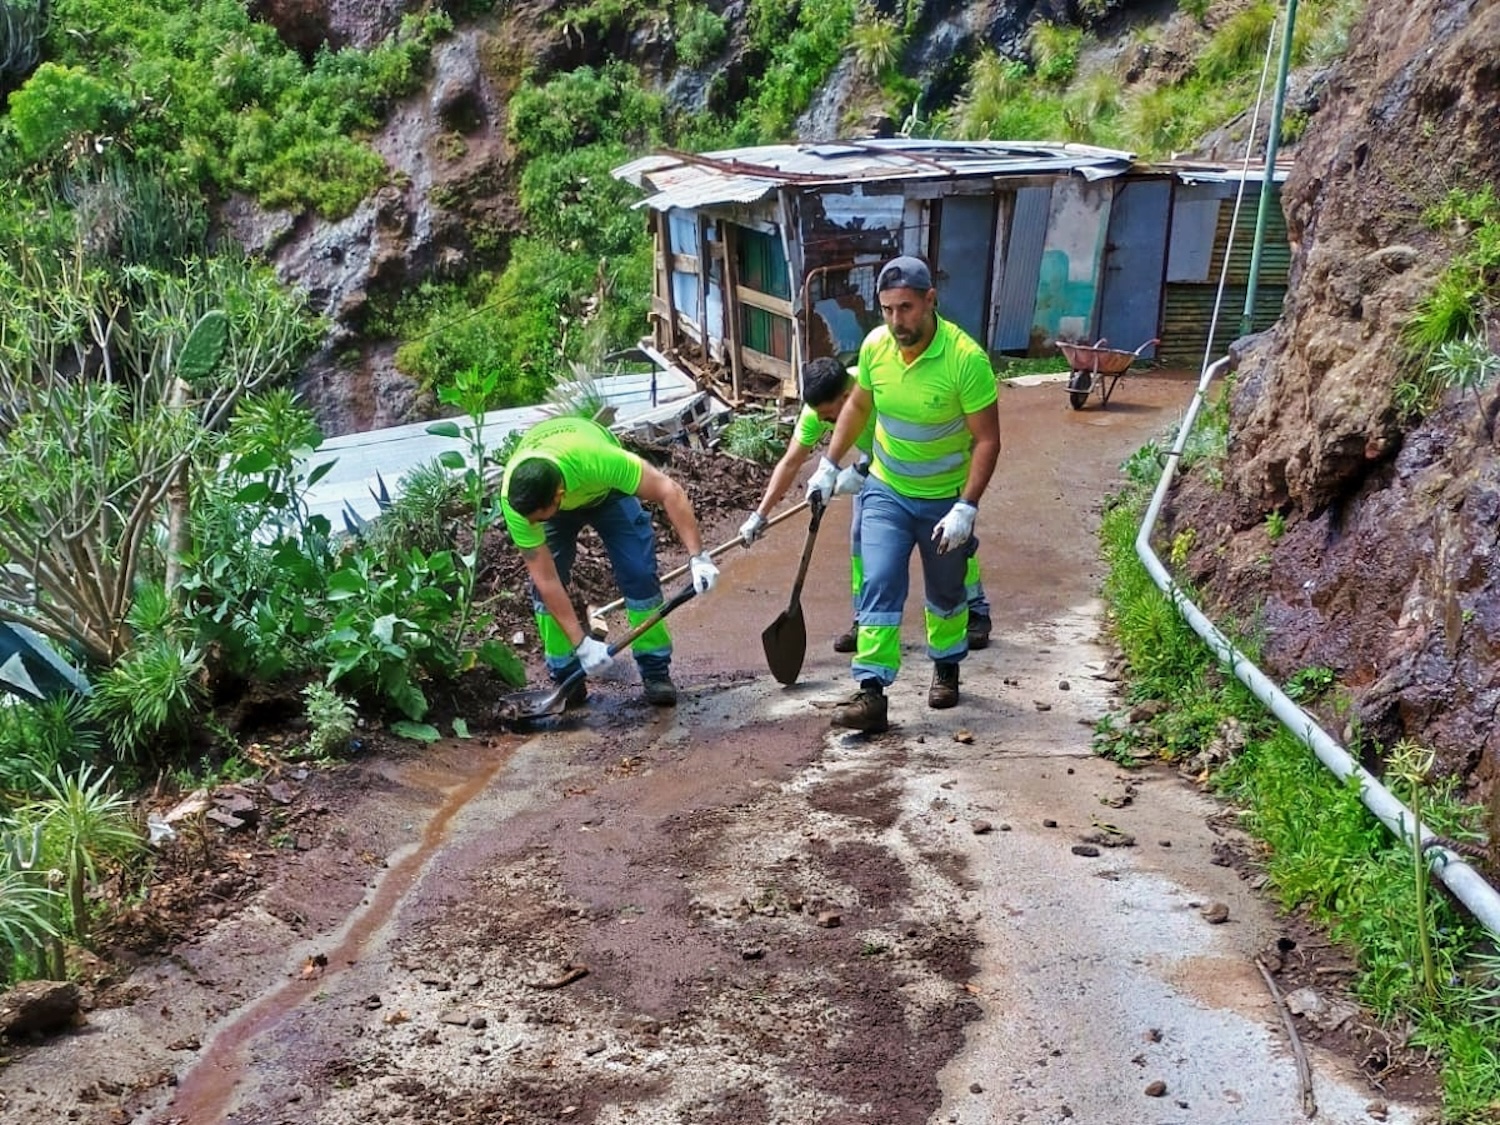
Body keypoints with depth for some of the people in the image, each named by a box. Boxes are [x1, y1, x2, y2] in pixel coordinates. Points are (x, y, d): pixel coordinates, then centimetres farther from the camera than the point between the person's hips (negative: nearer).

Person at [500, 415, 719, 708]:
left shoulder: (595, 460, -47)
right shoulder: (514, 499, -38)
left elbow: (669, 491, -39)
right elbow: (546, 580, -33)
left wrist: (698, 557, -46)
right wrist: (581, 643, -34)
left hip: (607, 489, -1)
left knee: (639, 573, -13)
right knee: (543, 587, -13)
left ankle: (655, 671, 0)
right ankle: (564, 676, 4)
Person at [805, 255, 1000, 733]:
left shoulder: (965, 358, -26)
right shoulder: (875, 345, -12)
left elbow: (987, 440, -21)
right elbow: (857, 406, 8)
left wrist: (966, 508, -27)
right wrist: (829, 465, 7)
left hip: (945, 498, -2)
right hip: (885, 490, 2)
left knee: (946, 592, 16)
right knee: (879, 586, -9)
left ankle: (946, 668, 41)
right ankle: (872, 693, -8)